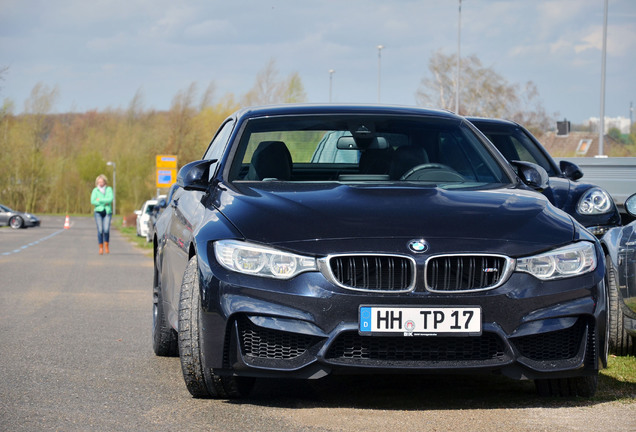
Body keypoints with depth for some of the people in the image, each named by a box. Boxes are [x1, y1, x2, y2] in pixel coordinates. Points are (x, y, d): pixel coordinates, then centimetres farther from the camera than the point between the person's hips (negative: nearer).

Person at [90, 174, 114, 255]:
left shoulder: (109, 189, 7)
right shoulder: (95, 190, 6)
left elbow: (110, 199, -7)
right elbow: (93, 201, -5)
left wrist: (100, 200, -7)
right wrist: (104, 202, -8)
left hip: (107, 212, 0)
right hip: (98, 212, 0)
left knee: (106, 230, -13)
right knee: (100, 230, -9)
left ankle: (106, 246, 6)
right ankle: (101, 248, -1)